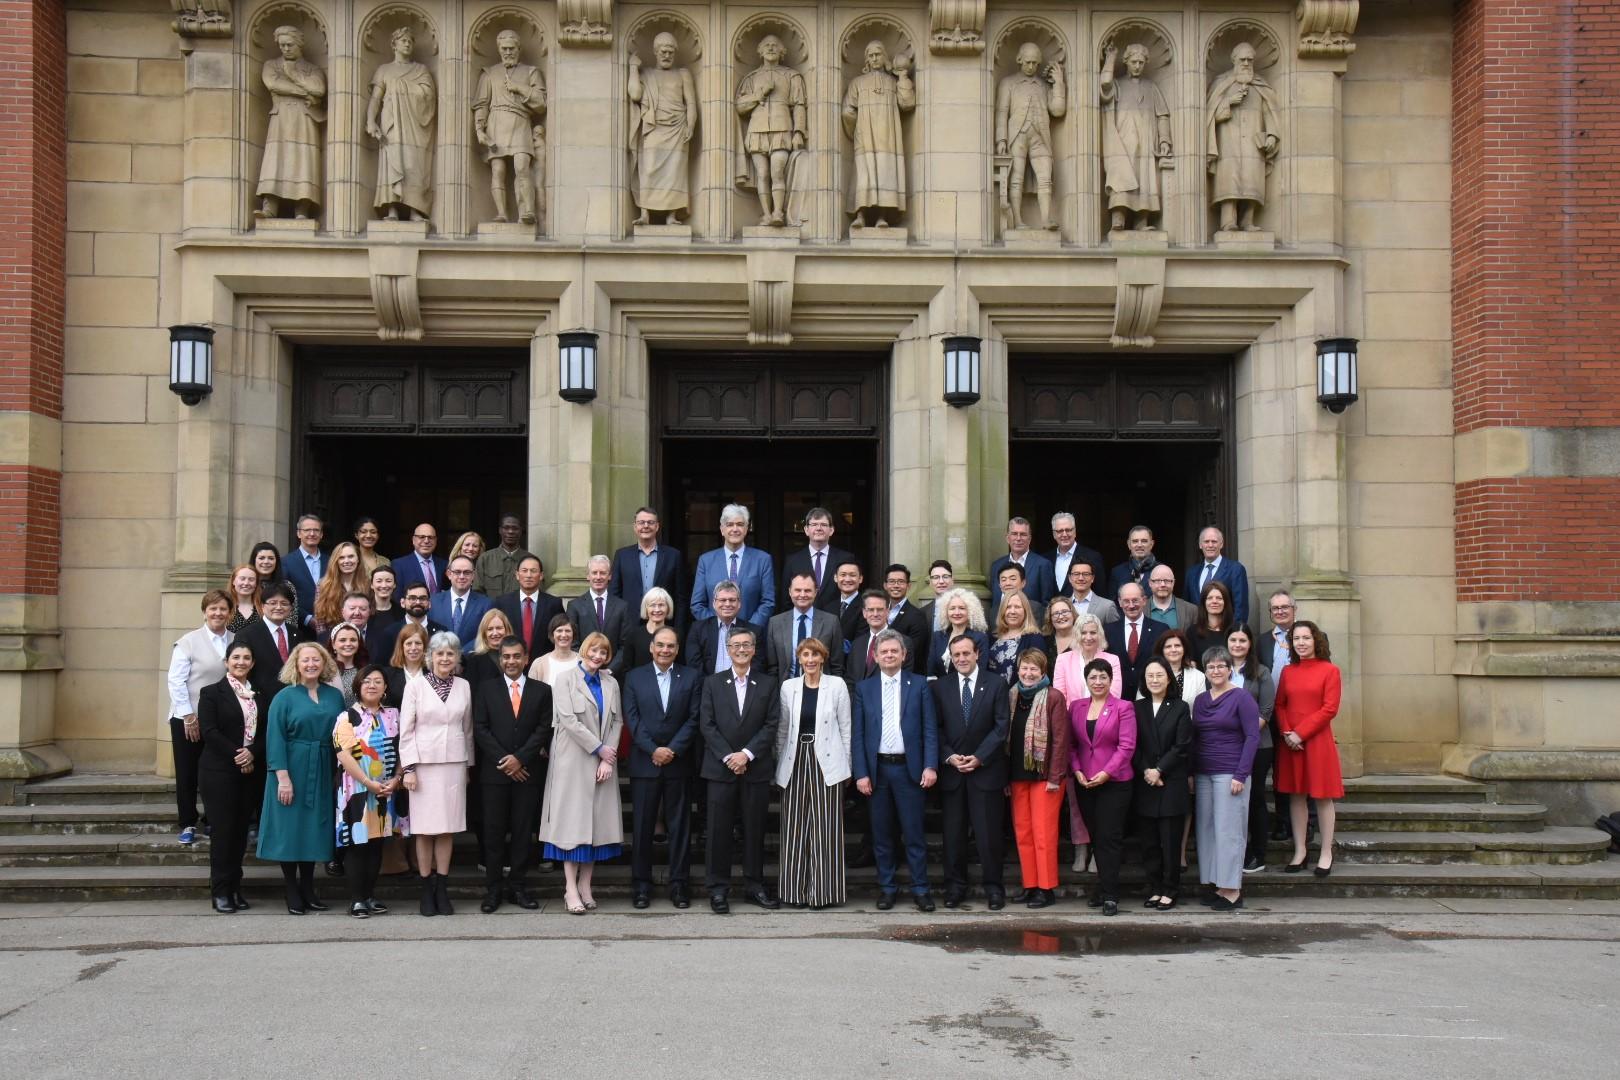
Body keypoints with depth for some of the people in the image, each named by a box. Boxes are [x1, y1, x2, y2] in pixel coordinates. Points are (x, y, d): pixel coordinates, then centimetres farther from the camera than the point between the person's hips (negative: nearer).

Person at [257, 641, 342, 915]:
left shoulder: (335, 696, 7)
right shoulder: (285, 697, -3)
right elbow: (275, 738, -8)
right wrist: (283, 777, -16)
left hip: (323, 773, 3)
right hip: (292, 770, -3)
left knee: (315, 828, 7)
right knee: (291, 828, 0)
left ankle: (308, 889, 18)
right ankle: (292, 892, 10)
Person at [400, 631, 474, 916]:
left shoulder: (464, 687, 7)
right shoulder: (415, 686, 0)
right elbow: (406, 730, -1)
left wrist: (469, 765, 13)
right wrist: (409, 768, -7)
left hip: (454, 764, 2)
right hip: (425, 763, -2)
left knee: (447, 828, 3)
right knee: (425, 829, -1)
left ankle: (442, 890, 10)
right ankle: (427, 890, 8)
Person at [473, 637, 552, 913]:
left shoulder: (542, 691, 7)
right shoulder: (486, 690, 7)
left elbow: (544, 729, -1)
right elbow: (480, 729, 0)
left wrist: (520, 758, -11)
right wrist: (504, 760, -10)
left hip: (527, 772, 0)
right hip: (494, 772, 0)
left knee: (524, 831, 3)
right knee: (493, 831, 1)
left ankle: (518, 886, 11)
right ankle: (493, 888, 8)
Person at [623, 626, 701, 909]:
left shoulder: (692, 677, 5)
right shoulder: (634, 677, 6)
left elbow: (694, 718, -1)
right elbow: (631, 718, -1)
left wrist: (673, 750, -11)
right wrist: (653, 750, -11)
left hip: (678, 762, 0)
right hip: (644, 763, 0)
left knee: (679, 825, 4)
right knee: (642, 825, 3)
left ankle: (678, 883, 11)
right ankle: (641, 884, 10)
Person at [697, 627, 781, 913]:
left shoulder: (768, 684, 7)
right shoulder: (713, 683, 7)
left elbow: (772, 725, -1)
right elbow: (706, 724, -1)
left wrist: (747, 754, -12)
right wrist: (728, 757, -11)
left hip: (756, 768, 1)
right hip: (720, 768, 0)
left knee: (755, 830, 6)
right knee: (719, 830, 0)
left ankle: (755, 886, 15)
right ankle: (718, 889, 7)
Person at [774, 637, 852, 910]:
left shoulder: (837, 685, 0)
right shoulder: (788, 686, 6)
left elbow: (845, 727, 3)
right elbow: (782, 729, 12)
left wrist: (846, 765, 2)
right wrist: (780, 763, 10)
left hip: (826, 762, -2)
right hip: (795, 762, 2)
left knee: (824, 829, -2)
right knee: (795, 828, 4)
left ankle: (822, 891, 6)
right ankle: (796, 890, 13)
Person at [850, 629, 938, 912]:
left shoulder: (919, 684, 3)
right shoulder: (863, 688, 6)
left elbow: (930, 729, 1)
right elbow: (857, 734, 4)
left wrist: (930, 766, -9)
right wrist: (861, 773, -4)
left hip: (909, 769, -1)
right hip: (877, 769, 2)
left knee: (914, 832, 1)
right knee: (882, 833, 8)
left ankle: (920, 888, 9)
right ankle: (886, 887, 18)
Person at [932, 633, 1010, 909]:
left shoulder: (996, 685, 1)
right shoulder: (941, 687, 7)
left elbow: (1001, 726, -3)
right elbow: (937, 728, 5)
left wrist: (979, 757, -11)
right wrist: (949, 756, -9)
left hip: (986, 770, -2)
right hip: (951, 770, 2)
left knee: (989, 832, 0)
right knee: (953, 832, 5)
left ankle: (993, 887, 10)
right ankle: (955, 886, 15)